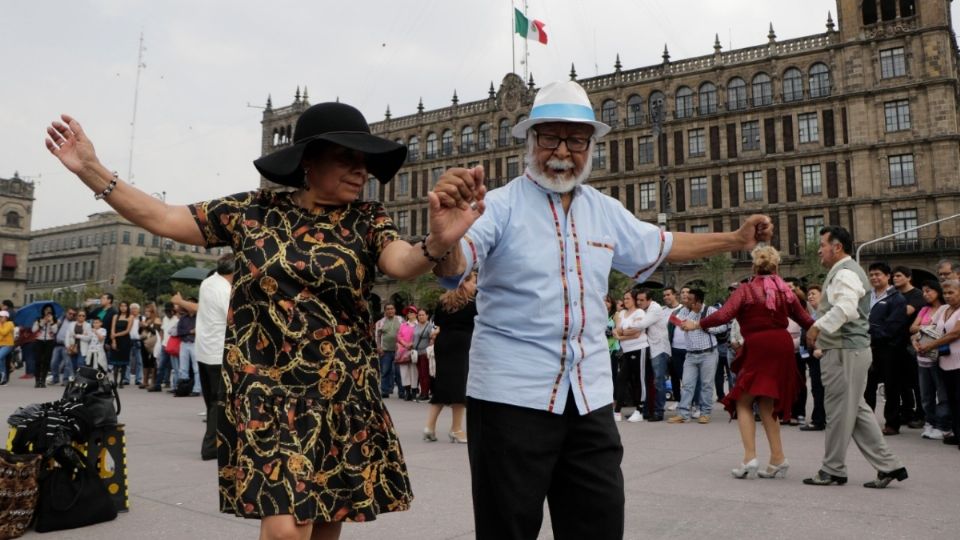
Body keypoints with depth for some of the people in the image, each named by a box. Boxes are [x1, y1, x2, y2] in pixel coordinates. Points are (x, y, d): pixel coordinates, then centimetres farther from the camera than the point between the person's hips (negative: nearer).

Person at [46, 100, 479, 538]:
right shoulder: (254, 212, 2)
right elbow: (162, 219, 7)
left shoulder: (366, 221, 0)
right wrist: (90, 170, -1)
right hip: (268, 395, -1)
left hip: (343, 399, 1)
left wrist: (437, 244, -42)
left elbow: (402, 262, -19)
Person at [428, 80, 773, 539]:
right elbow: (452, 267, -24)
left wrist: (735, 239, 28)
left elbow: (660, 245, 28)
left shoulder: (606, 212, 11)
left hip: (590, 396, 5)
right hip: (512, 395, -5)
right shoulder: (502, 205, -7)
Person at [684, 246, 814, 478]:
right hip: (782, 347, 5)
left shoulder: (746, 290, -5)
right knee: (767, 404, 14)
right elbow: (806, 320, 11)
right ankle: (777, 459, 13)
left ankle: (750, 457, -4)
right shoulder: (785, 291, 7)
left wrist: (697, 324, -4)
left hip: (757, 348, -4)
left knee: (743, 402, 6)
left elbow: (723, 315, -16)